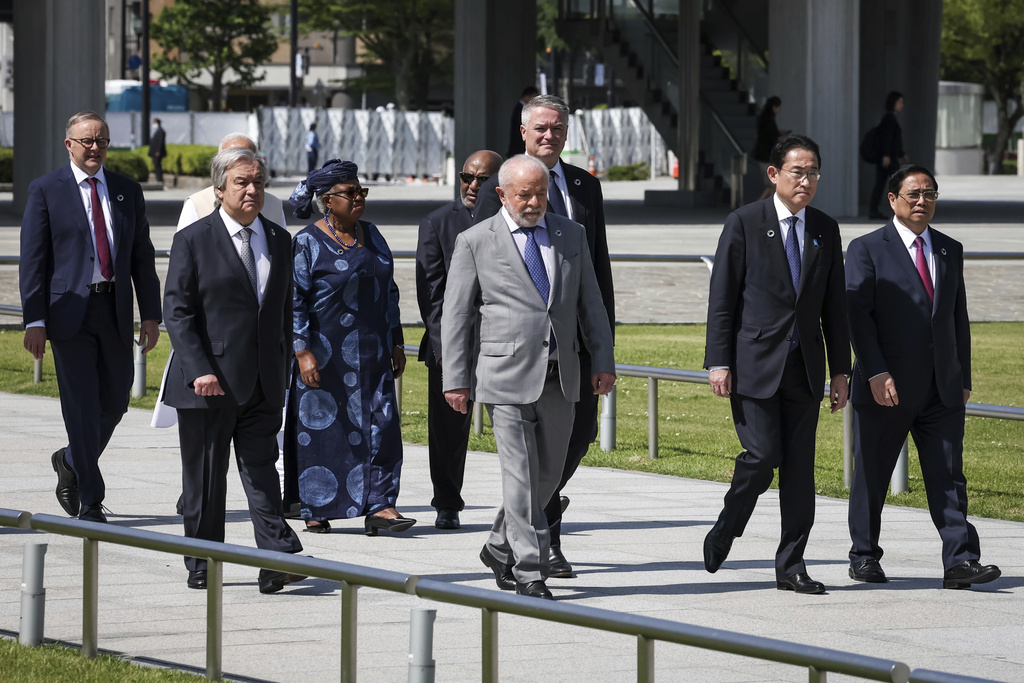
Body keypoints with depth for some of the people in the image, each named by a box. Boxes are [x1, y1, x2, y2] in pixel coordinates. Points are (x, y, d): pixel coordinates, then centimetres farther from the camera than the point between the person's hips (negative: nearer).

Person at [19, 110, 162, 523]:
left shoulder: (127, 191, 11)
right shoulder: (46, 191, 0)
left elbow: (142, 256, 12)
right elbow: (32, 260, -3)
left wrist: (151, 314, 5)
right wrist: (34, 320, -10)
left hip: (116, 312, 4)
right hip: (70, 312, -4)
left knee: (115, 404, 8)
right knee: (82, 407, -5)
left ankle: (71, 462, 35)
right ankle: (91, 502, 1)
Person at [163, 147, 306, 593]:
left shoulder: (279, 241, 12)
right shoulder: (193, 241, -3)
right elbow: (177, 312, -7)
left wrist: (281, 368, 12)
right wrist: (199, 370, -17)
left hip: (262, 386, 3)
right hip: (208, 383, -3)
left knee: (261, 471, -3)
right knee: (205, 478, 4)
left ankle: (278, 562, -12)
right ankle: (202, 567, 14)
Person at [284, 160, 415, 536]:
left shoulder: (371, 235, 10)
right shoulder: (307, 243, -7)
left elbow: (388, 290, 16)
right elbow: (294, 301, -10)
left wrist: (396, 342, 13)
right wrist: (303, 352, -17)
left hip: (371, 351, 5)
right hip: (325, 353, -5)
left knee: (381, 424, -5)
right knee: (319, 427, 1)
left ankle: (379, 506, -6)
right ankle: (314, 510, 10)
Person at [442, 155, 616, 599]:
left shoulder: (571, 235, 11)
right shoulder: (475, 242, -1)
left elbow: (590, 302, 14)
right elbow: (455, 314, 0)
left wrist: (603, 361, 7)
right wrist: (455, 379, -5)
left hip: (559, 378, 5)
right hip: (507, 377, -5)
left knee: (548, 474, 11)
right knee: (521, 475, -8)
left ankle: (500, 549, 29)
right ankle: (529, 571, -5)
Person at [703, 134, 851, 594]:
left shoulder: (825, 230, 10)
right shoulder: (745, 224, -3)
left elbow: (834, 305, 14)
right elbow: (722, 298, -4)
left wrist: (840, 370, 10)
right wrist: (718, 362, -10)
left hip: (804, 367, 4)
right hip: (754, 363, -4)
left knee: (800, 468, 3)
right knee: (761, 457, -11)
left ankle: (791, 565, 8)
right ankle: (725, 531, 15)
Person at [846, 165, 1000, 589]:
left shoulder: (950, 251, 15)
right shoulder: (867, 250, -1)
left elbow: (959, 317, 18)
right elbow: (857, 315, -9)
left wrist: (963, 378, 13)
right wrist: (876, 373, -19)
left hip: (941, 390, 4)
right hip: (886, 389, -4)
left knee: (948, 475, -5)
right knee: (872, 476, 6)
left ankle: (960, 563, -11)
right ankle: (864, 558, 19)